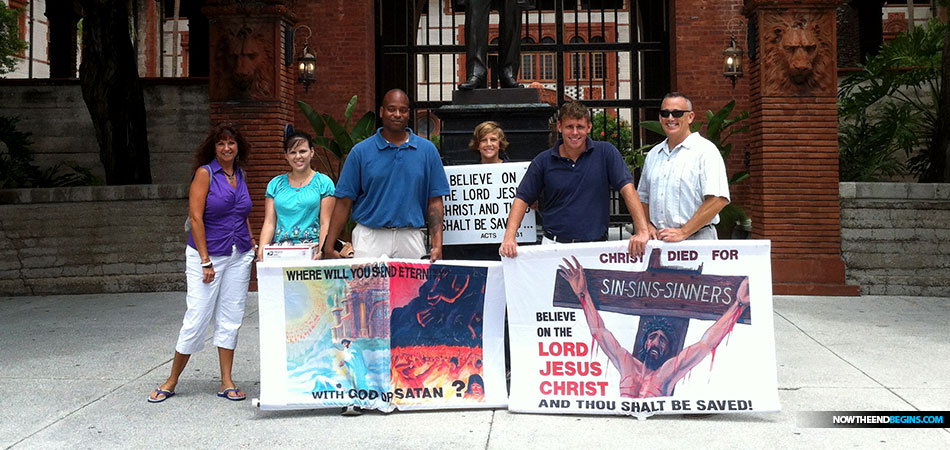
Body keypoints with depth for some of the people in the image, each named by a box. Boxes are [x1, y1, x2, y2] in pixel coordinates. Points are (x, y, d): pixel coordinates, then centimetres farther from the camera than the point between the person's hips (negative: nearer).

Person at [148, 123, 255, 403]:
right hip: (207, 254, -5)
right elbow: (195, 218, -12)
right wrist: (205, 261, -16)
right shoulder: (204, 173, -7)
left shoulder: (240, 174, 11)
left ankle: (226, 383, 14)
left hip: (239, 256, 5)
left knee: (231, 319, 7)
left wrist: (253, 247, 12)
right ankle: (172, 381, 13)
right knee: (197, 317, -3)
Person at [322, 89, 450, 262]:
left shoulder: (427, 150, 6)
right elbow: (344, 201, 1)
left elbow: (434, 202, 5)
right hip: (369, 238, -1)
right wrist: (329, 246, -5)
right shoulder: (361, 151, 3)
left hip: (410, 239, 1)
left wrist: (437, 245, -5)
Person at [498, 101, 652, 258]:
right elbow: (522, 198, 5)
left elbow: (627, 188, -6)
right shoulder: (543, 161, 4)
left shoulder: (606, 153, 0)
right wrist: (509, 238, -9)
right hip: (554, 245, 1)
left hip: (596, 245, 0)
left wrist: (642, 231, -16)